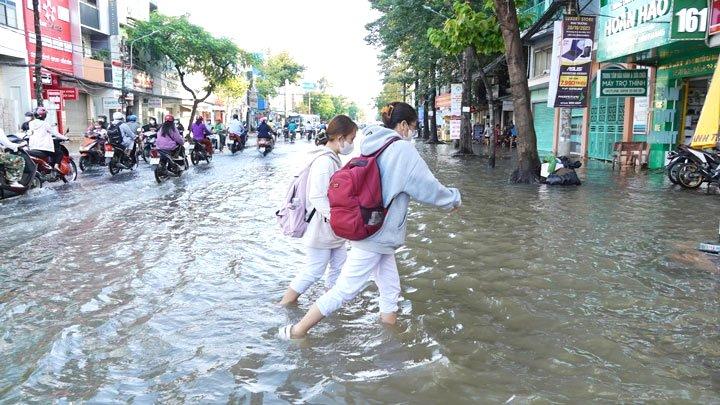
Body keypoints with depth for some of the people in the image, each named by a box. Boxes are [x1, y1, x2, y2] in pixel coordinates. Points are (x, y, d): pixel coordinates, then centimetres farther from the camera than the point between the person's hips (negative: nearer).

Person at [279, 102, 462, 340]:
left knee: (390, 289, 17)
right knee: (345, 289, 0)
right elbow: (427, 187, -11)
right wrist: (453, 198, 6)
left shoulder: (373, 146, 8)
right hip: (378, 235, -9)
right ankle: (297, 332, 9)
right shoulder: (402, 149, -16)